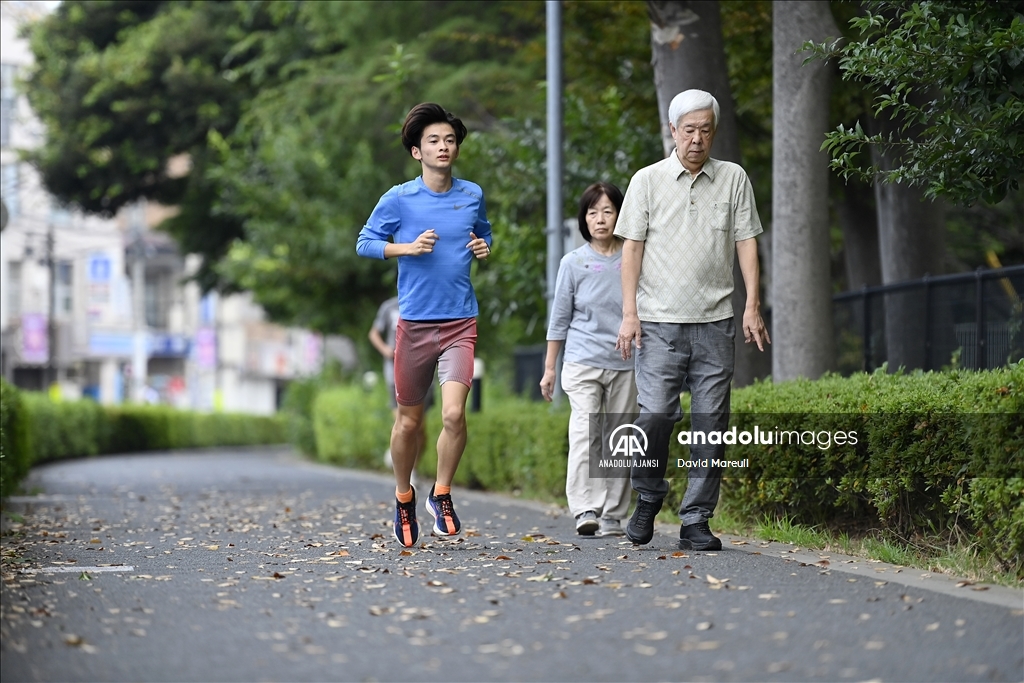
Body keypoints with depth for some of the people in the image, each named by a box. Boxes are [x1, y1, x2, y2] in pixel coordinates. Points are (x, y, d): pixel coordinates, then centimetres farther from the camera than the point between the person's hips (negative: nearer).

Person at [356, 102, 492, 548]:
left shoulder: (473, 195, 7)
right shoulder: (398, 199, -2)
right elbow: (364, 243, 3)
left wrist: (484, 248, 2)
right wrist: (408, 248, -12)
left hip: (460, 323, 1)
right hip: (414, 322, -1)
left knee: (454, 413, -17)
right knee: (409, 421, 8)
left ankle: (441, 495, 4)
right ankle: (404, 498, 31)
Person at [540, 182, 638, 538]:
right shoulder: (574, 262, 3)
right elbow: (560, 318, 8)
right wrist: (549, 368, 8)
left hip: (625, 364, 2)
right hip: (583, 362, -2)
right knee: (585, 432, -14)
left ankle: (613, 516, 8)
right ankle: (586, 511, -21)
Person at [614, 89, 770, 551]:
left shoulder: (733, 179, 9)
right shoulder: (648, 180, 6)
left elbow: (746, 243, 8)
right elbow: (632, 247, 4)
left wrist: (752, 306, -2)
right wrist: (629, 313, -5)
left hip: (715, 321, 1)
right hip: (660, 321, -1)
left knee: (710, 424, -2)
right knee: (656, 414, -12)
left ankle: (696, 520, 4)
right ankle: (648, 498, 13)